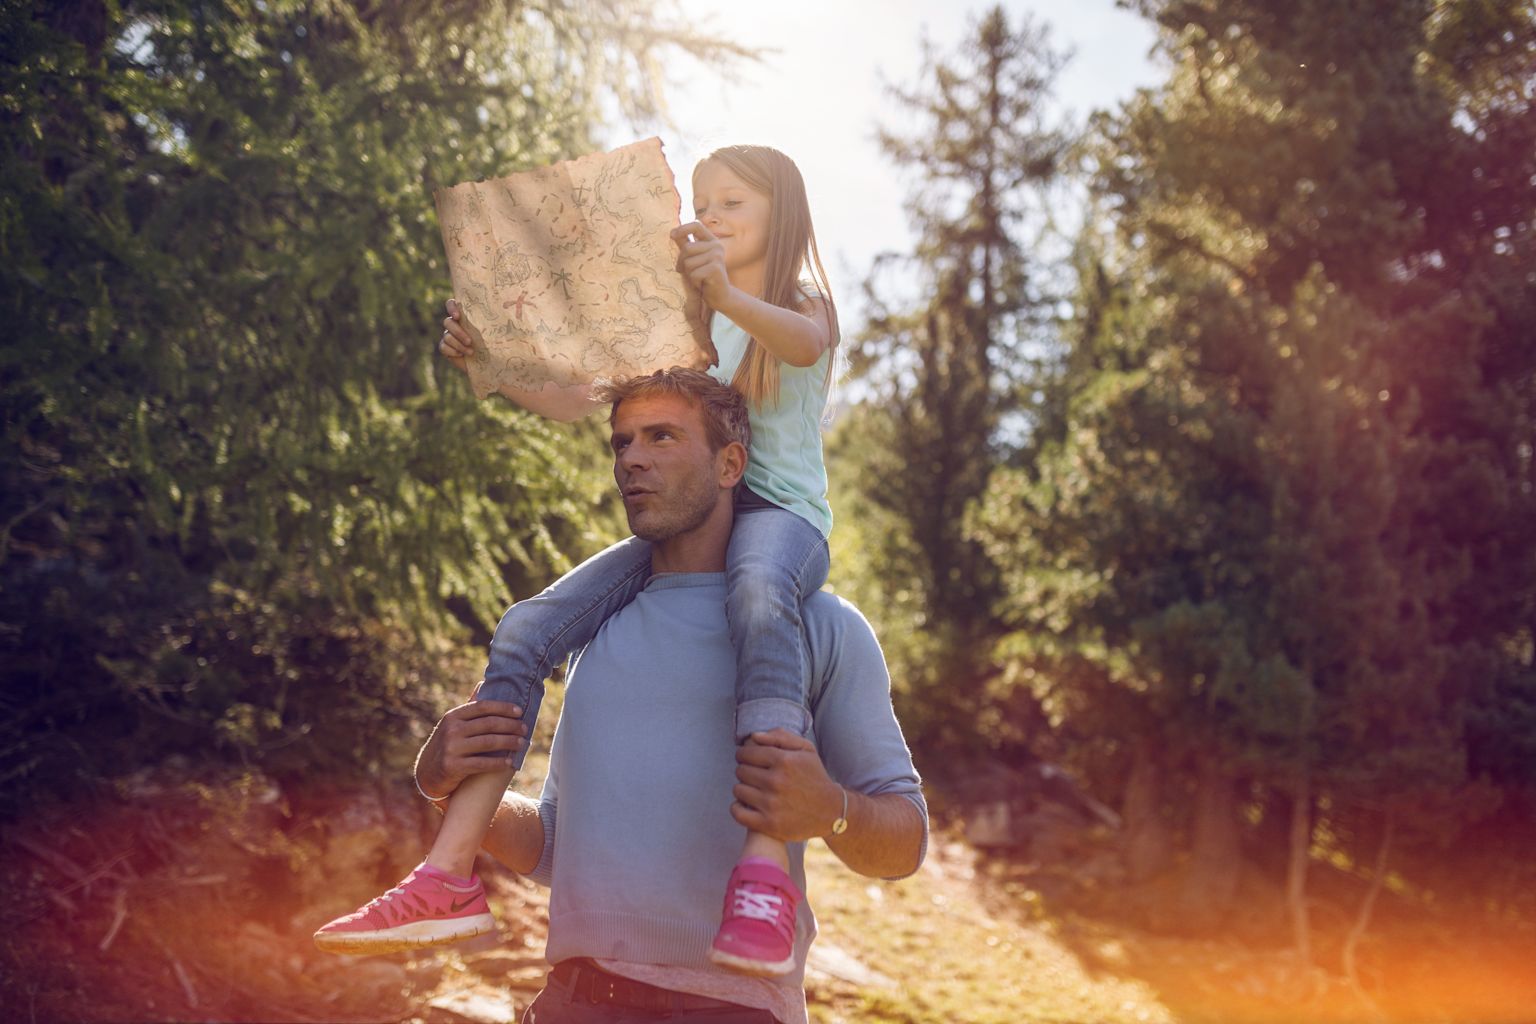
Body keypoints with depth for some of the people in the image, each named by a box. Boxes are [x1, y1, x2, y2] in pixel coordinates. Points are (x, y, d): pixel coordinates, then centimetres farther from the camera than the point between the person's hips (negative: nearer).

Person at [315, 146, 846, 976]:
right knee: (525, 633, -17)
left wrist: (730, 297, -41)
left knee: (754, 595, -43)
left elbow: (802, 343, -19)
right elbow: (570, 400, 19)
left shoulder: (806, 306, 8)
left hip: (779, 514, -6)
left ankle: (764, 874, -54)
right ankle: (448, 878, -22)